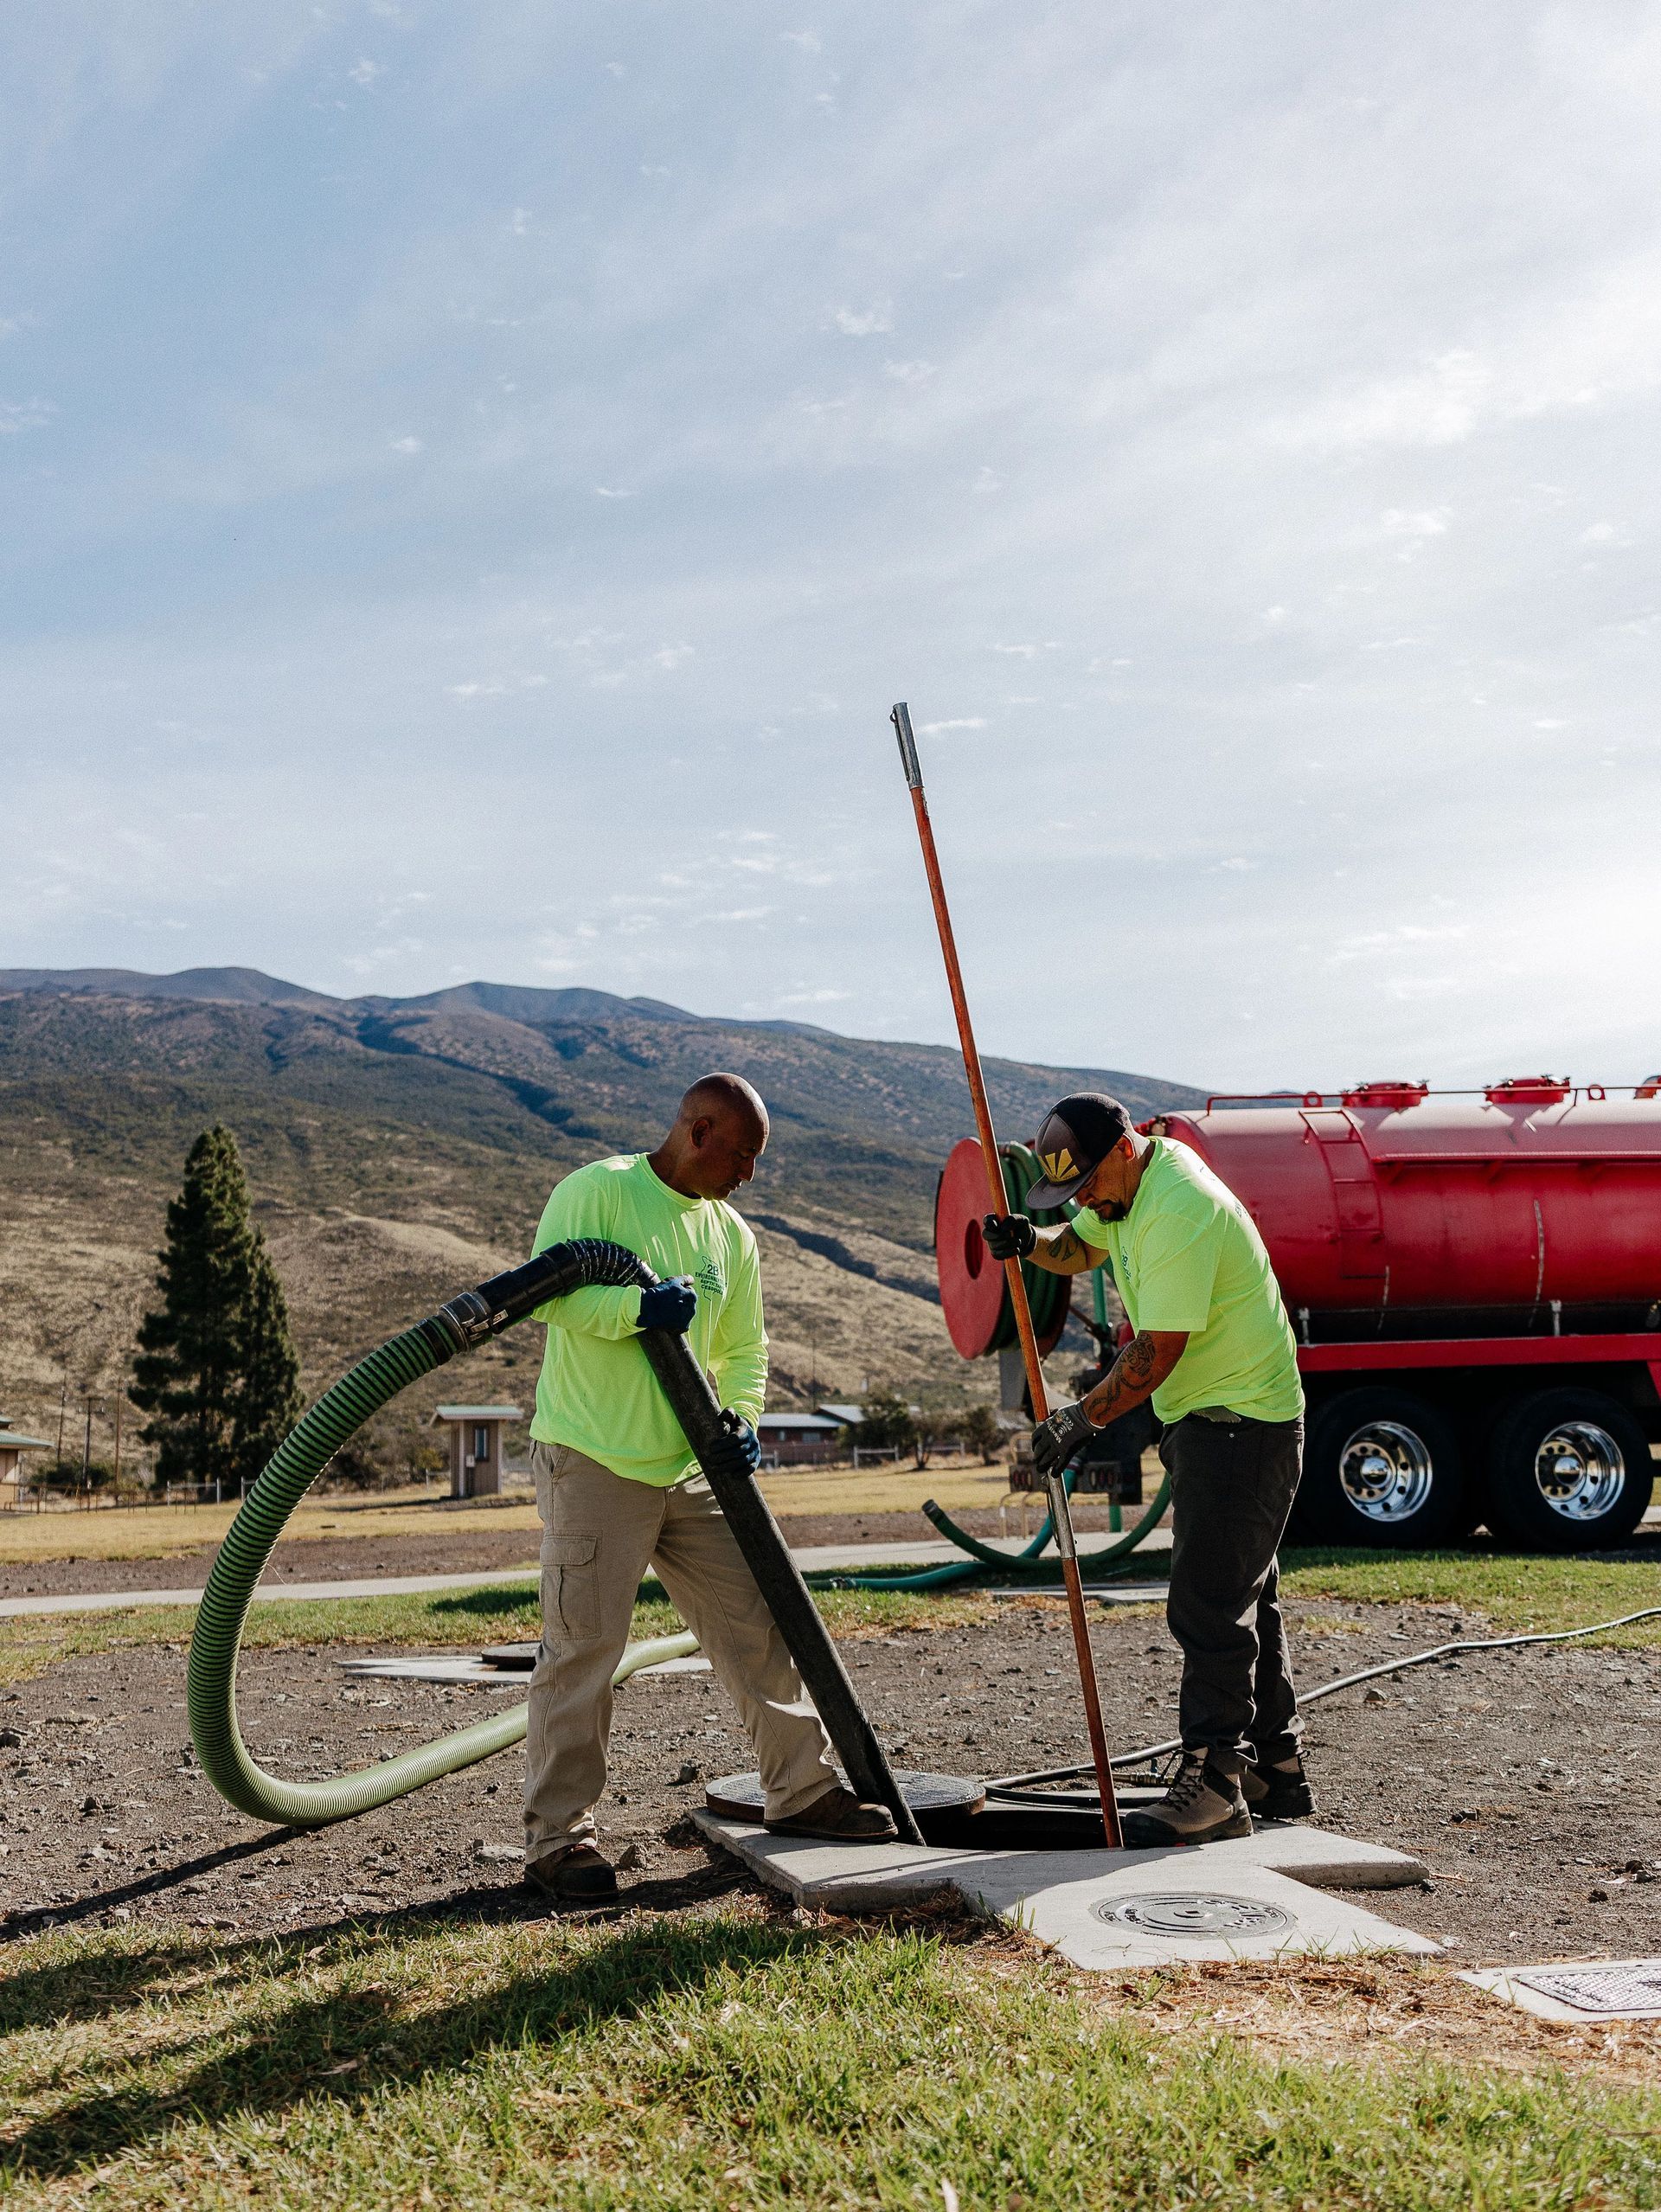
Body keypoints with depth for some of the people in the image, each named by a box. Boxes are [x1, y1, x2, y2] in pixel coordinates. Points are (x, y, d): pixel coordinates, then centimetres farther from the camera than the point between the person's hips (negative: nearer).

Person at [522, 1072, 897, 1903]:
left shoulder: (733, 1235, 13)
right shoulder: (597, 1190, -8)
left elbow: (742, 1347, 17)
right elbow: (545, 1290, -15)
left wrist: (741, 1416, -2)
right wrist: (636, 1307, -27)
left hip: (686, 1470, 7)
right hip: (592, 1462, -7)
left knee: (755, 1625, 10)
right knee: (583, 1648, -4)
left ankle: (803, 1790, 24)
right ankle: (557, 1835, 9)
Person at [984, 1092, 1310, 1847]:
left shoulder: (1180, 1210, -26)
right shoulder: (1129, 1182, 5)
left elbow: (1160, 1350, -27)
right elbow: (1079, 1247, 21)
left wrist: (1082, 1418, -20)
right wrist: (1030, 1242, -1)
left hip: (1242, 1423, -11)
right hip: (1208, 1421, 11)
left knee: (1210, 1605, -10)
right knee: (1245, 1601, 16)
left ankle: (1215, 1784, -3)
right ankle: (1277, 1773, 26)